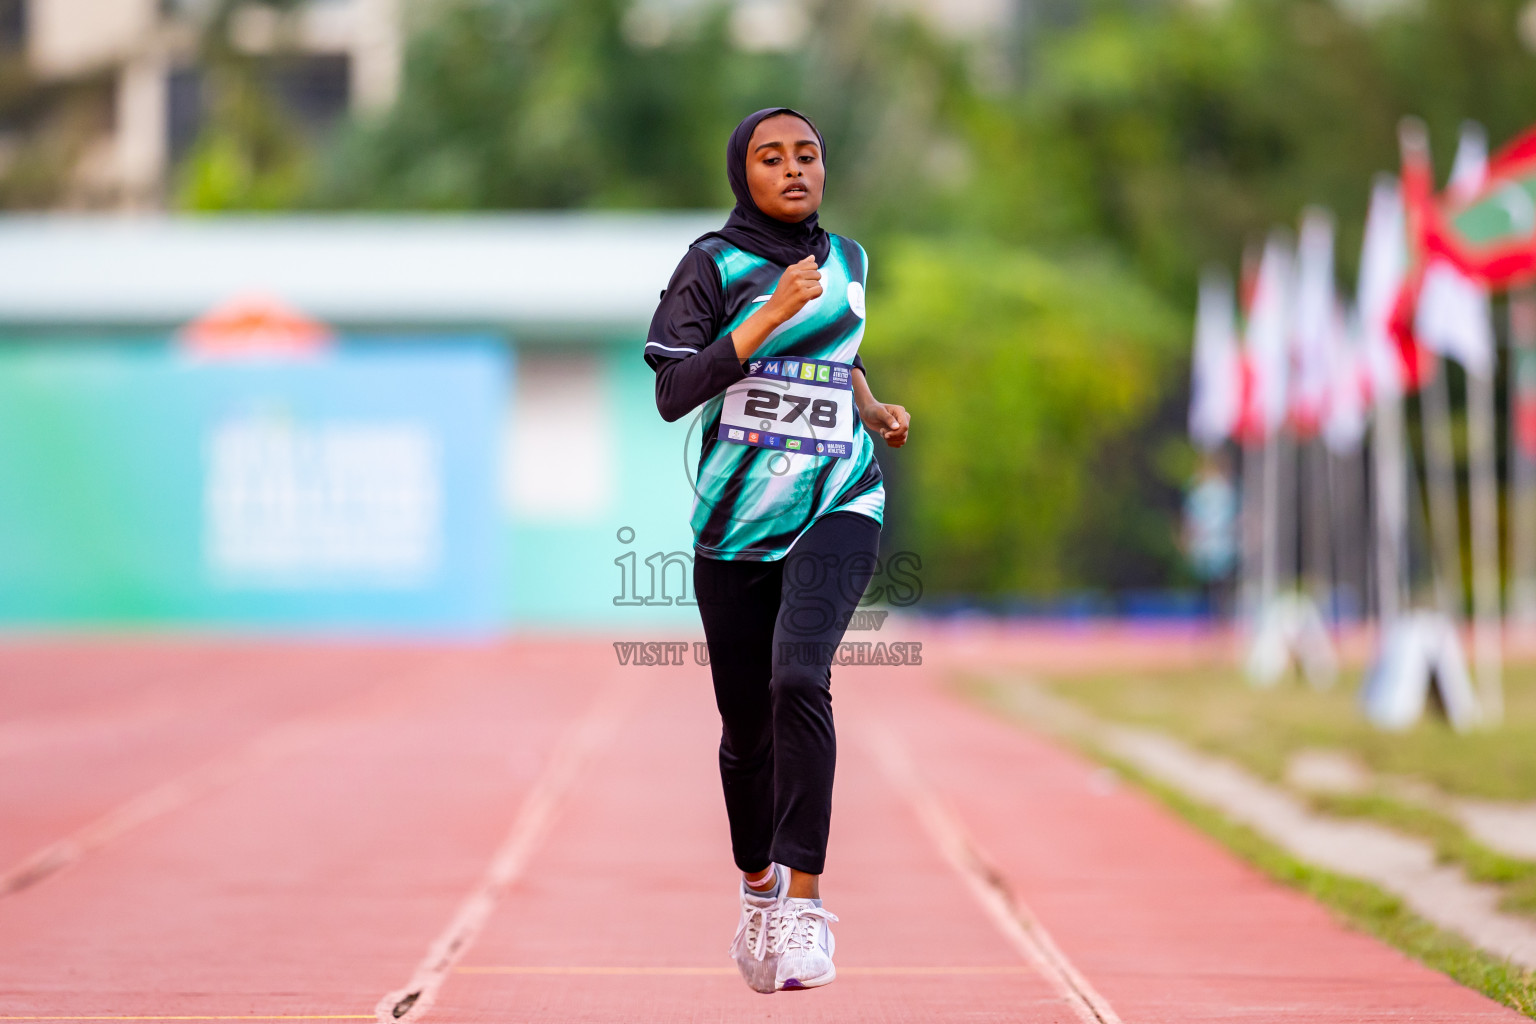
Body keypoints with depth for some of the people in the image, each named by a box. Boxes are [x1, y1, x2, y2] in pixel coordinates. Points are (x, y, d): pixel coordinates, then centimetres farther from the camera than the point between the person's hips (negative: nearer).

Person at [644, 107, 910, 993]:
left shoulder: (848, 261, 11)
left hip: (837, 506, 1)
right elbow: (671, 395, -14)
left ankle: (806, 900, -24)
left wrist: (872, 409, 13)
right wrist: (769, 315, -19)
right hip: (737, 521, -1)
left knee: (799, 677, -23)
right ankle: (758, 889, 30)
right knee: (746, 722, 6)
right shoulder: (714, 265, -2)